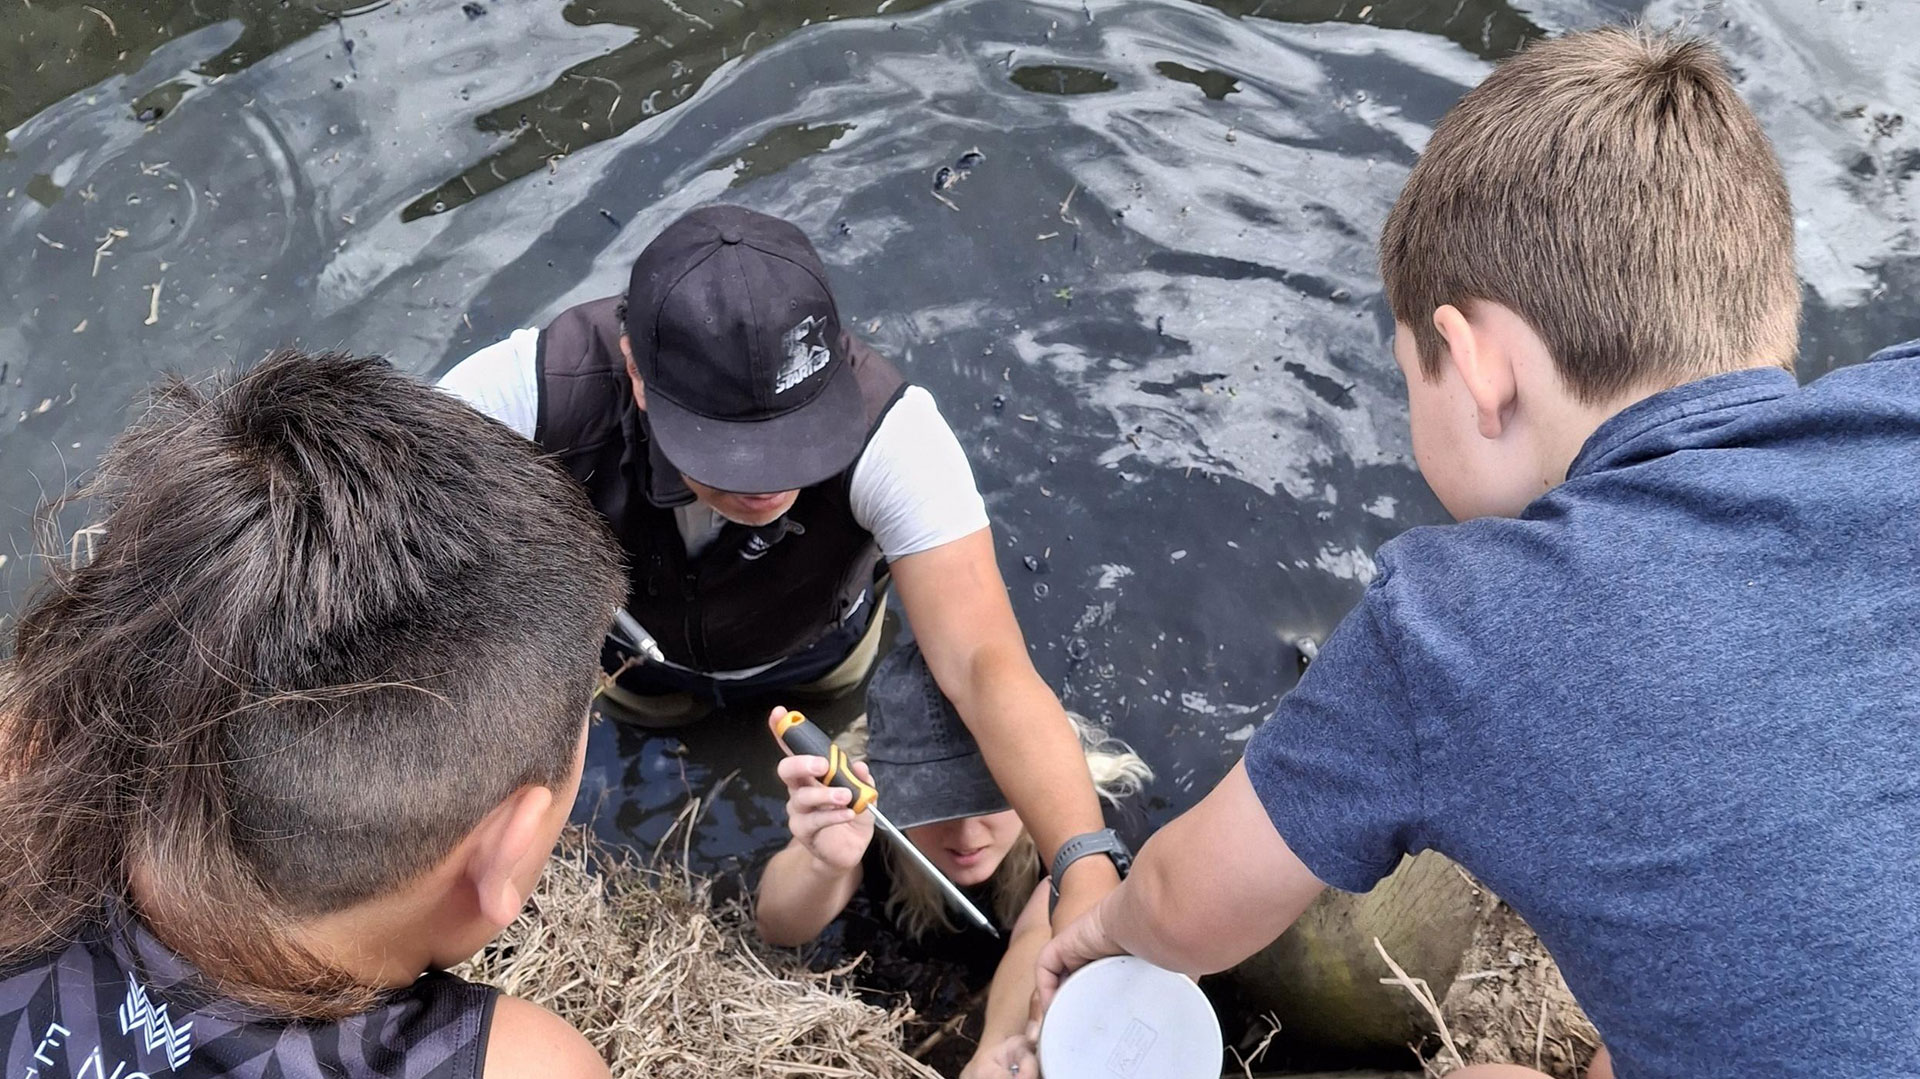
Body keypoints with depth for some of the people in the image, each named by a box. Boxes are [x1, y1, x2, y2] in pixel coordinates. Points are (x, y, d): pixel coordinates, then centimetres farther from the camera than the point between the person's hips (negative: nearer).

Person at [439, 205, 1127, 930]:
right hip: (629, 643, 1)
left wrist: (1088, 871, -62)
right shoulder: (541, 387, -43)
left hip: (812, 647, 0)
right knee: (650, 715, 35)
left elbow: (985, 665, -50)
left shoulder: (888, 429, -45)